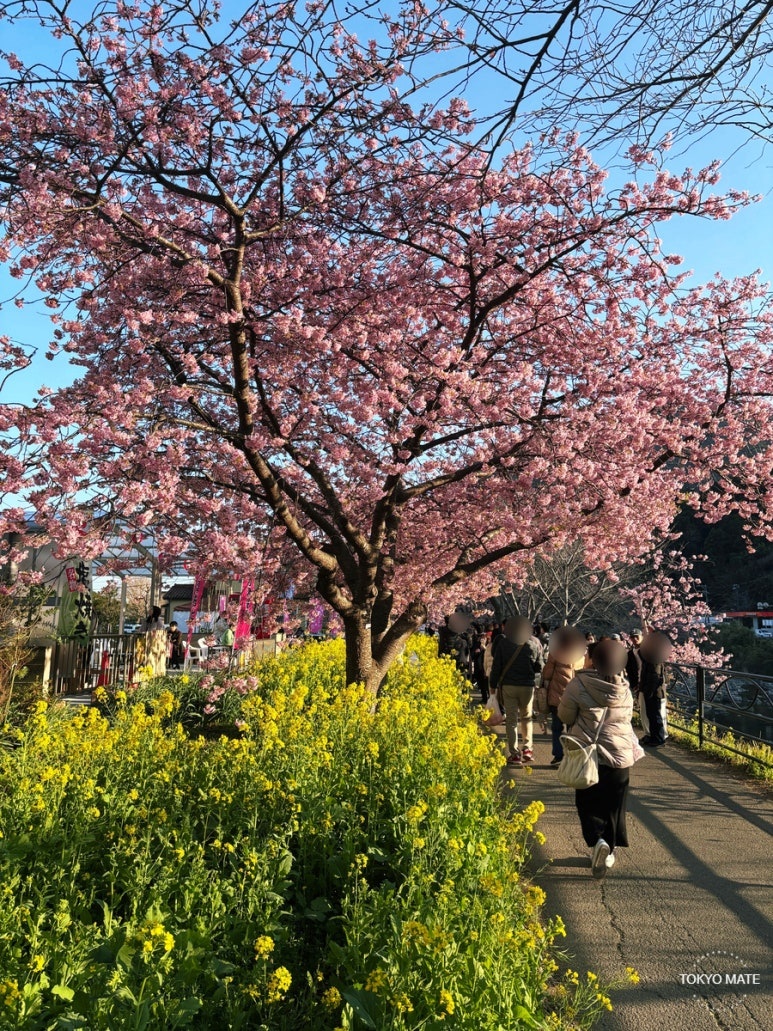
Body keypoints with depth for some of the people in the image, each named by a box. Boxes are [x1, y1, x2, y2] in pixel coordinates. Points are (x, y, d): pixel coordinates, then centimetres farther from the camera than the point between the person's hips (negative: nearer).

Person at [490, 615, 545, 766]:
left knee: (511, 720, 5)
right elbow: (540, 667, 5)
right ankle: (527, 748, 14)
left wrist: (494, 684, 3)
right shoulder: (534, 644, -1)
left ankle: (514, 754, 4)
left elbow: (496, 665, -4)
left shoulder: (503, 643, -5)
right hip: (527, 686, 1)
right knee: (526, 717, 20)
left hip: (508, 686, -1)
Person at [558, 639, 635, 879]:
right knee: (613, 806, 17)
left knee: (588, 803, 11)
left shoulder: (579, 685, -15)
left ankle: (598, 840, -11)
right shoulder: (625, 691, -3)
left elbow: (565, 715, -4)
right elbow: (627, 718, 12)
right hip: (620, 757, 3)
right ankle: (609, 851, 22)